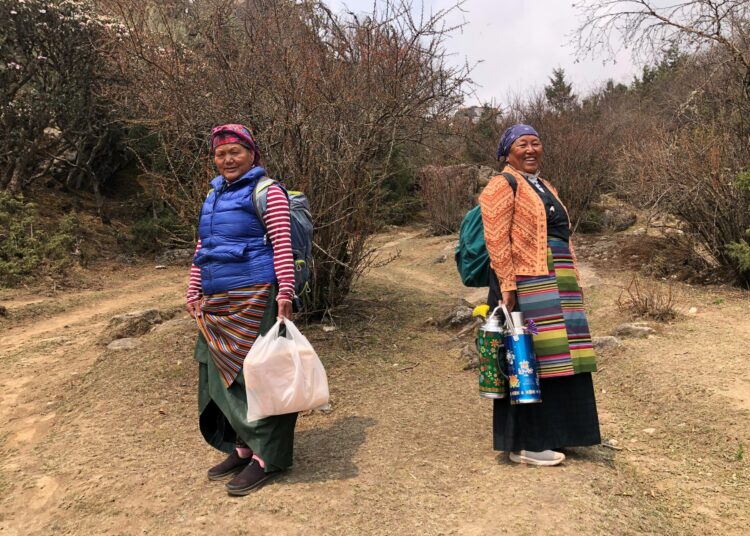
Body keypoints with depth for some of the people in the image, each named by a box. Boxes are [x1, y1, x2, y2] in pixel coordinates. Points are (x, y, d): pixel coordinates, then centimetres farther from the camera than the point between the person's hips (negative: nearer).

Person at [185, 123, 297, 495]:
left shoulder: (267, 191, -5)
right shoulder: (214, 195, 18)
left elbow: (282, 244, -12)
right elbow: (201, 248, 21)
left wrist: (285, 291, -20)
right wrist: (194, 293, 16)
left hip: (254, 299, -8)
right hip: (217, 304, 8)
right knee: (222, 375, 10)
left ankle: (267, 457, 7)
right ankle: (242, 447, 24)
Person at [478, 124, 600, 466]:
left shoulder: (546, 189, 21)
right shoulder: (502, 186, -5)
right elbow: (496, 240, -14)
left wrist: (570, 283, 16)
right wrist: (507, 286, -21)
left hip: (556, 284, 9)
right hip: (525, 284, -9)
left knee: (554, 358, 11)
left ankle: (551, 433, 24)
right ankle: (525, 444, 4)